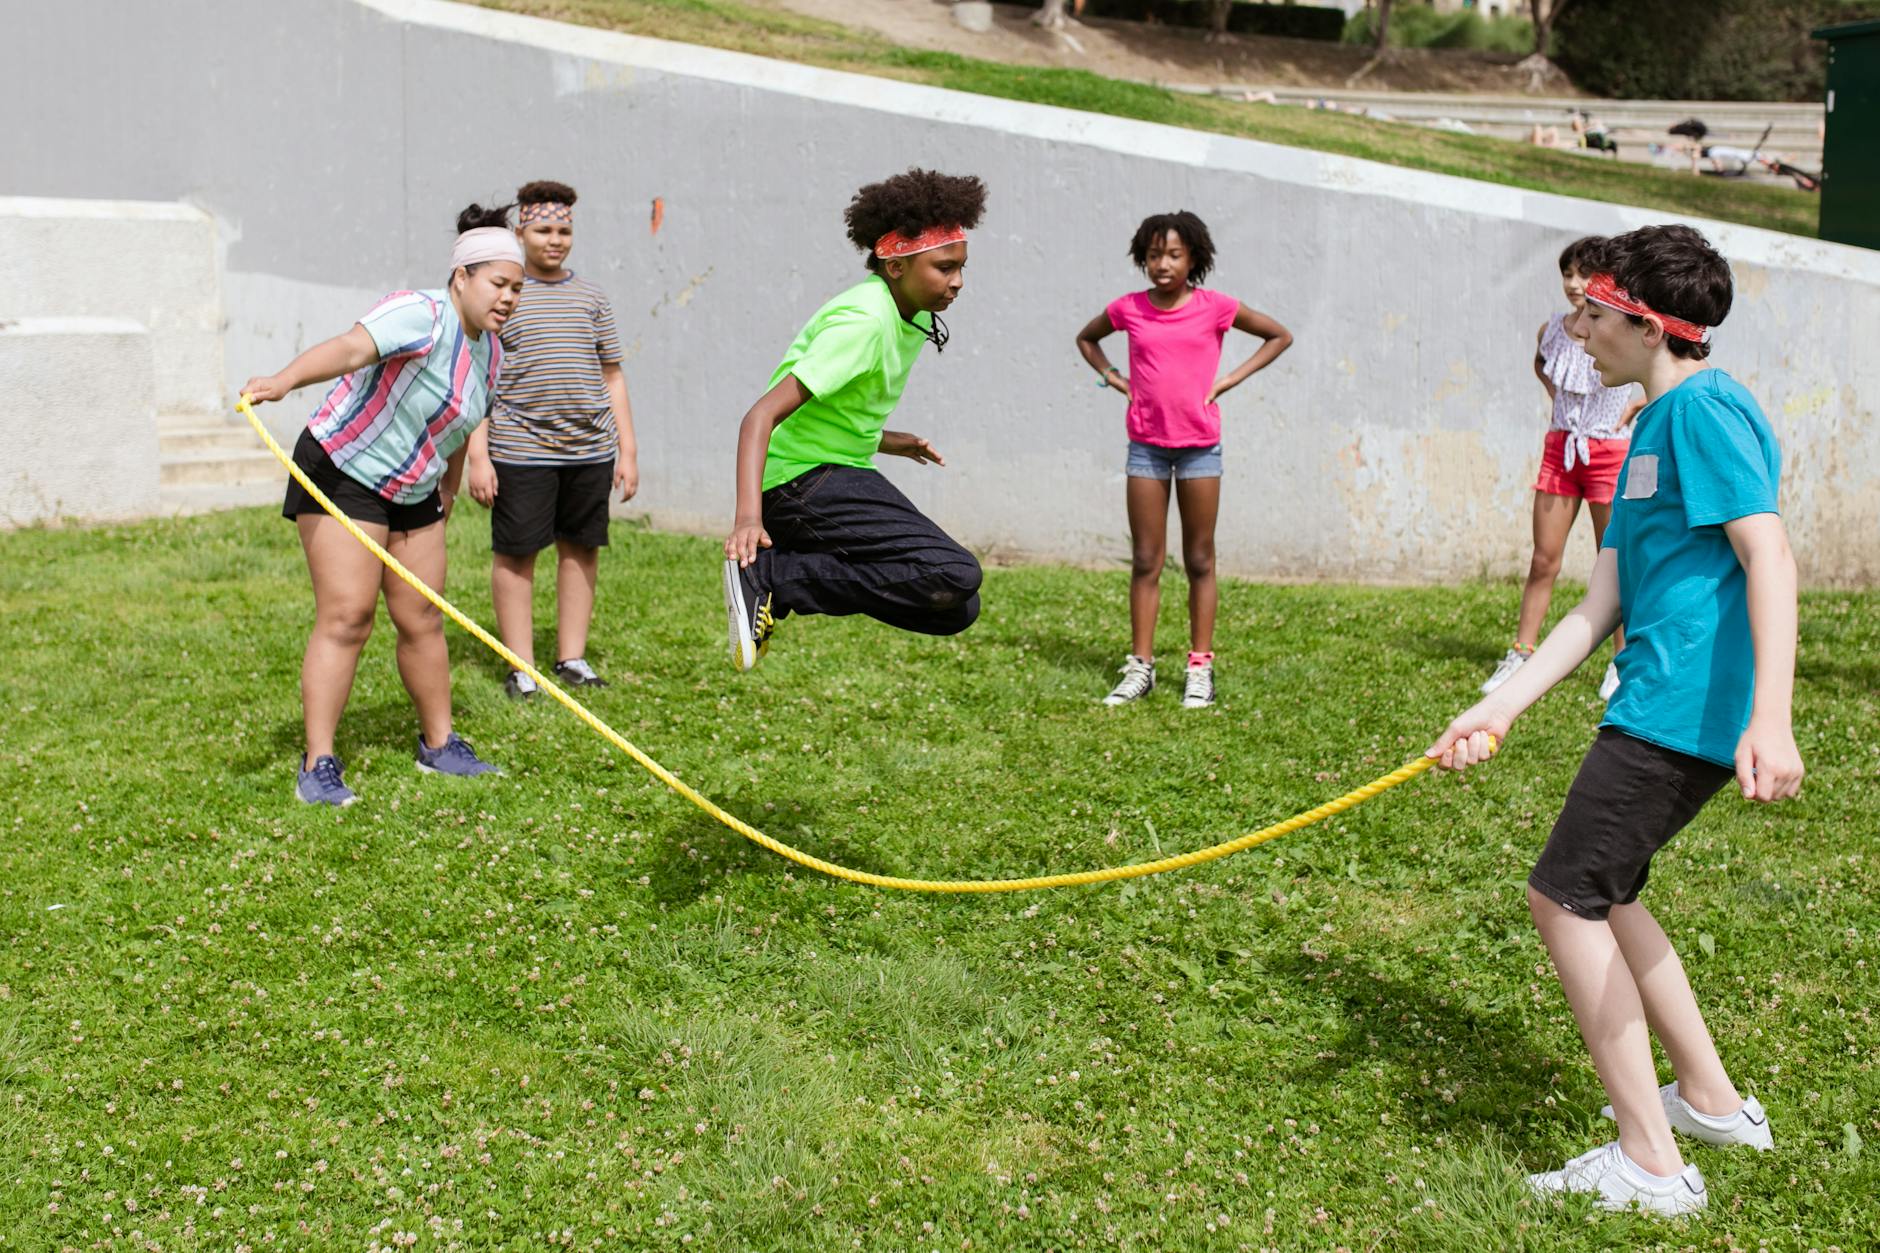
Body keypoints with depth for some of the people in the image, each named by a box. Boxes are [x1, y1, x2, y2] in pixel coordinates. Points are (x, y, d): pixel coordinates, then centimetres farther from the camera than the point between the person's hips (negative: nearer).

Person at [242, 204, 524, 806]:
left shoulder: (490, 352, 5)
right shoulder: (421, 315, -22)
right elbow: (350, 348, -41)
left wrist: (447, 492, 28)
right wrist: (284, 379, -58)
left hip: (413, 492, 8)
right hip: (341, 471, -8)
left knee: (423, 621, 10)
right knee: (346, 616, -14)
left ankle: (438, 745, 24)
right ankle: (318, 766, -11)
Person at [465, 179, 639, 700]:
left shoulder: (590, 297, 13)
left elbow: (613, 377, 17)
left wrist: (627, 448, 11)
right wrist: (478, 457, -8)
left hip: (590, 450, 4)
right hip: (520, 451, -4)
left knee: (580, 549, 8)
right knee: (515, 555, 0)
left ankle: (572, 658, 19)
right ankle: (520, 667, 8)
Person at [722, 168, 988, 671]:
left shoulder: (911, 318, 11)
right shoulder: (864, 323, -19)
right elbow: (762, 415, -27)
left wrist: (884, 440, 12)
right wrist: (749, 516, -38)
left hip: (838, 476, 10)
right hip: (801, 480, -10)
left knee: (956, 611, 4)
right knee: (956, 575, -24)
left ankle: (775, 578, 6)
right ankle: (770, 575, -18)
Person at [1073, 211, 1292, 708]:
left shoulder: (1215, 307, -4)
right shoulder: (1128, 309, 2)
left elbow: (1280, 336, 7)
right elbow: (1086, 339, 22)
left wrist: (1231, 379, -2)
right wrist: (1113, 378, 6)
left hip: (1199, 446, -2)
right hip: (1146, 445, 2)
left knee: (1199, 561, 5)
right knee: (1145, 561, 4)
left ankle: (1200, 668, 9)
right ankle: (1140, 667, 9)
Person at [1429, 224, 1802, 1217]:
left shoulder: (1705, 409, -11)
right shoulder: (1650, 431, 19)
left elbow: (1769, 556, -21)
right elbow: (1601, 604, 16)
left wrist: (1769, 719, -31)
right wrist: (1499, 709, 10)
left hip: (1684, 710, -10)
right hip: (1671, 712, 10)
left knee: (1565, 898, -7)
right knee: (1599, 894, 20)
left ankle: (1650, 1165, 0)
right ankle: (1711, 1100, 32)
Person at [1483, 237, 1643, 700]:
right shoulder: (1552, 330, 3)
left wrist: (1633, 408, -7)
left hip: (1609, 452, -4)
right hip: (1560, 448, 4)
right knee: (1543, 559, 5)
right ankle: (1521, 655, 9)